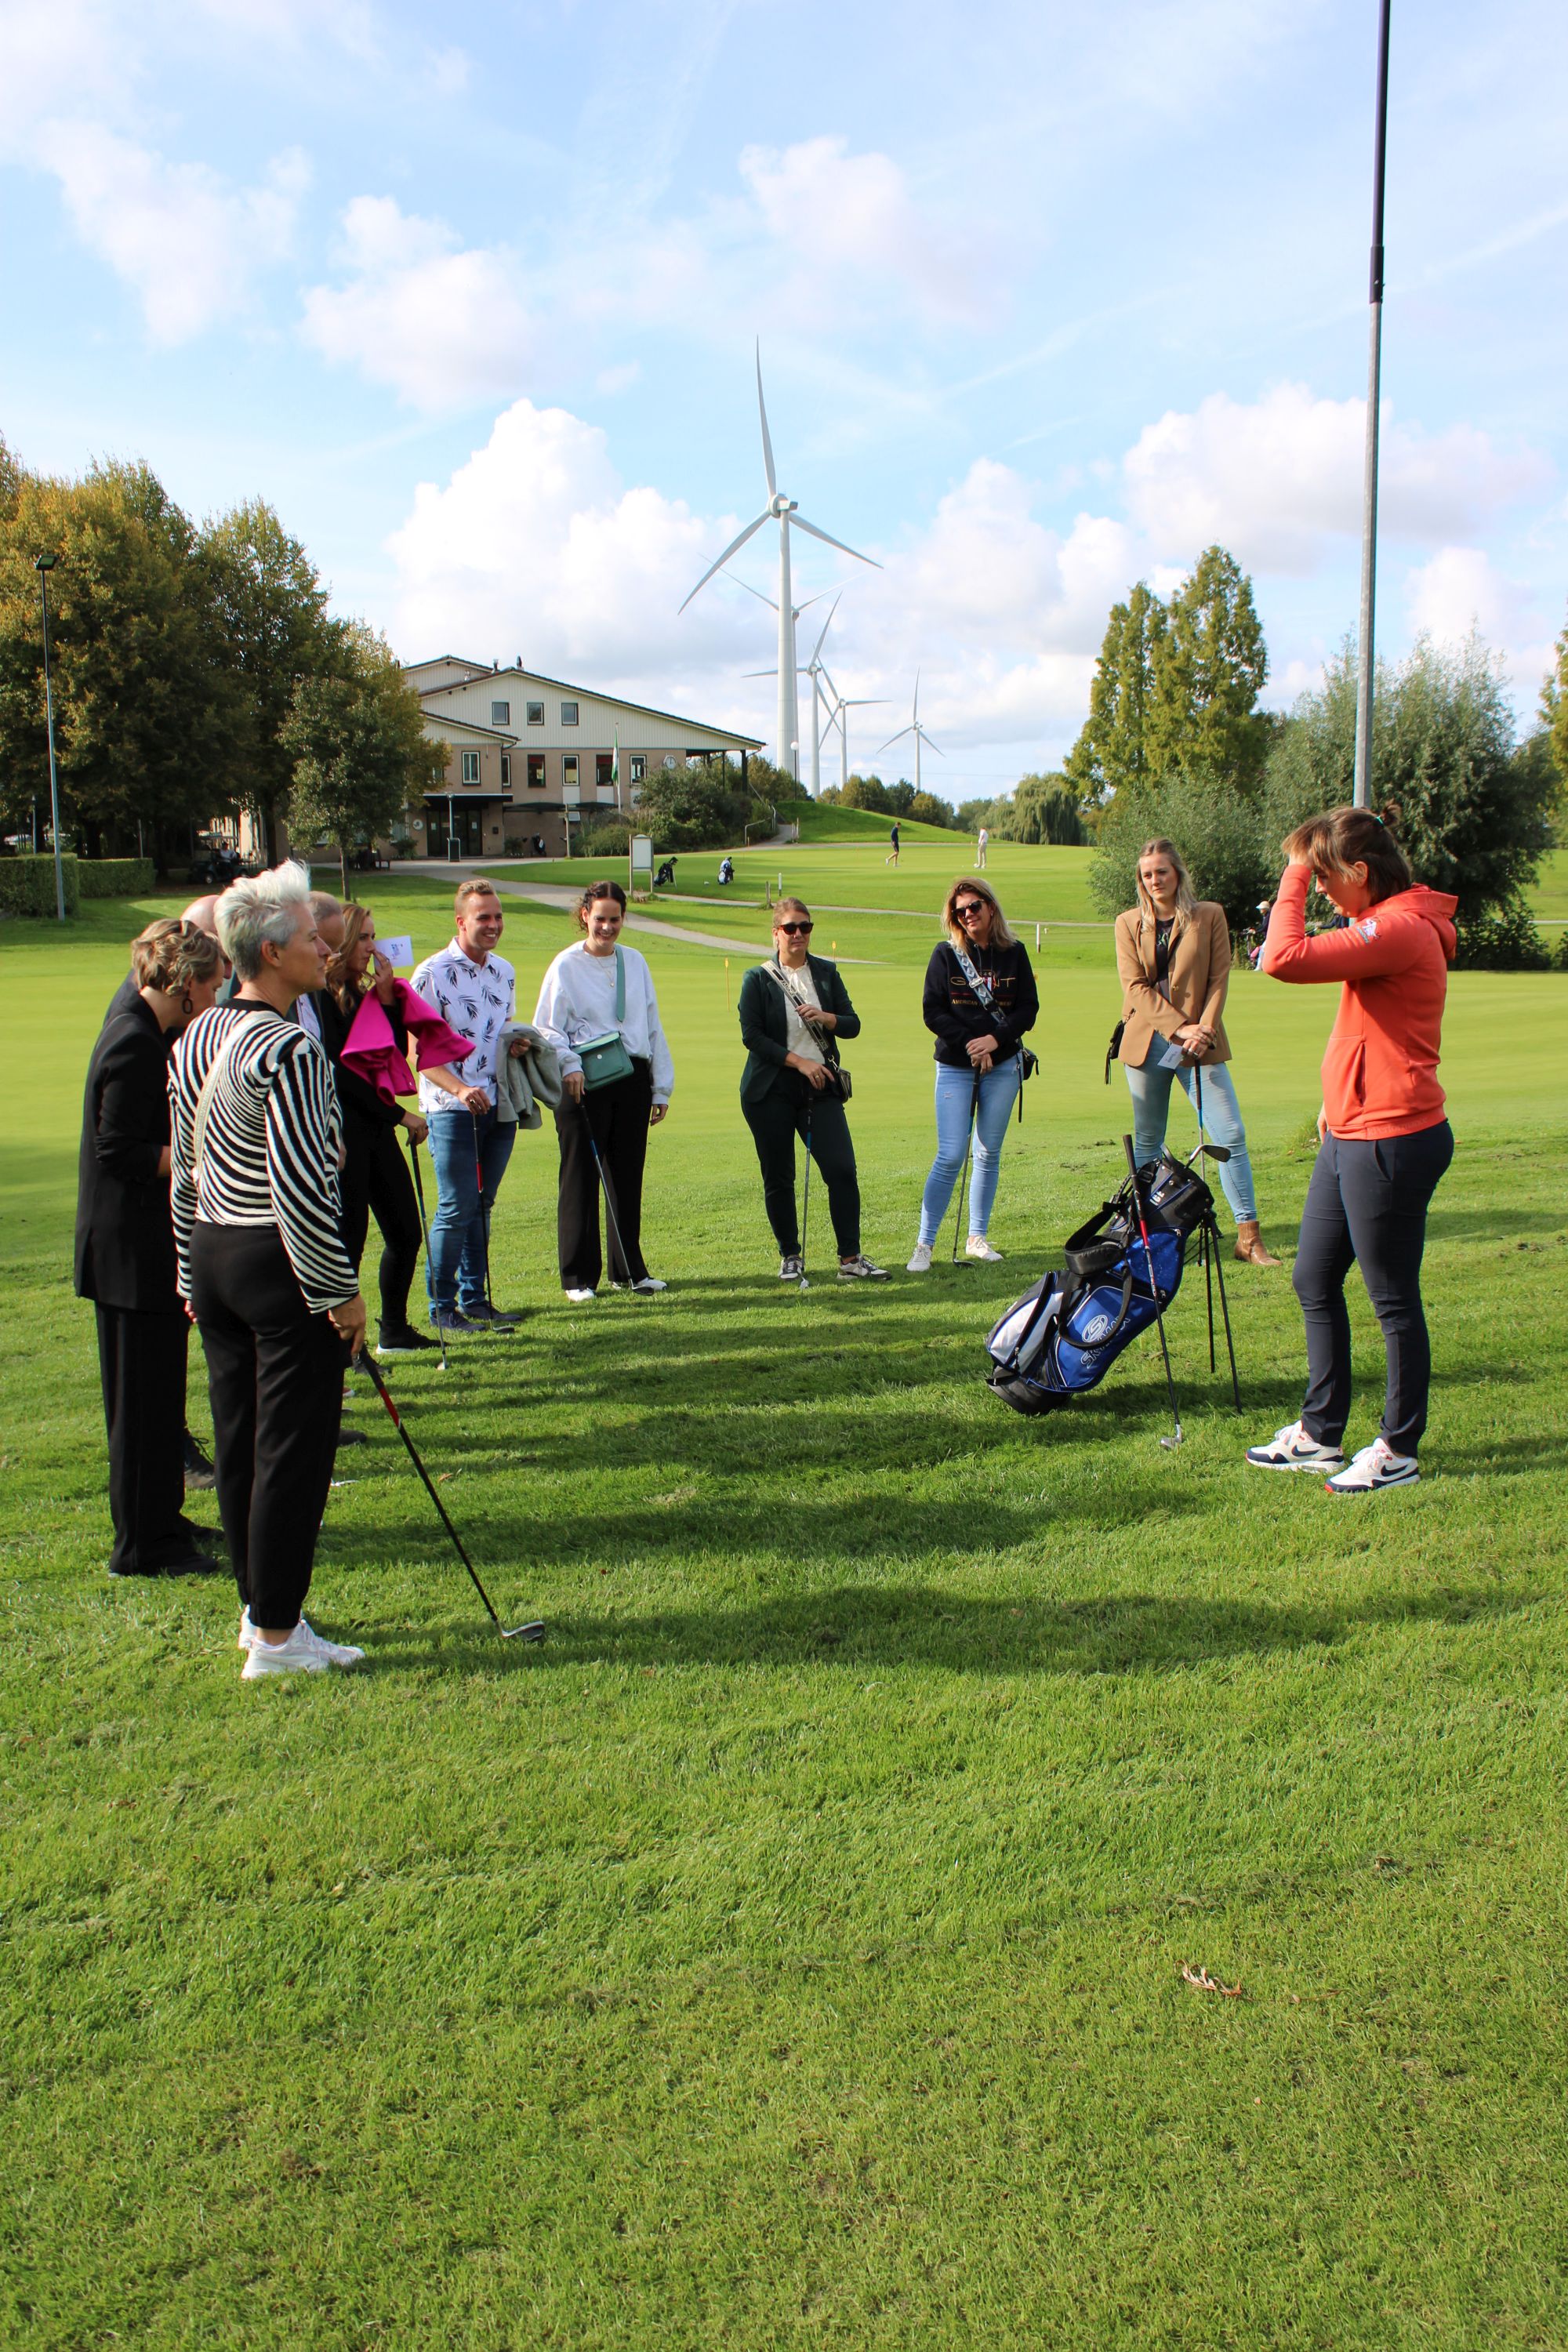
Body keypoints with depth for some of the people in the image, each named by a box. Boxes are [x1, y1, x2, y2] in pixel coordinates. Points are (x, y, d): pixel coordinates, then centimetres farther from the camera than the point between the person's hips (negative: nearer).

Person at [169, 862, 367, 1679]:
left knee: (238, 1443, 15)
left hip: (212, 1253, 9)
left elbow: (186, 1168, 15)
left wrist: (194, 1273, 21)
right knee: (293, 1449, 0)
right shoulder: (288, 1049, -19)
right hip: (282, 1266, -9)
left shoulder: (197, 1038, 9)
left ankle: (258, 1605, 28)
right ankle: (276, 1637, 7)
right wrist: (341, 1291, -15)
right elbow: (301, 1185, -23)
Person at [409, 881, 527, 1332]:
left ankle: (475, 1299, 21)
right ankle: (442, 1306, 7)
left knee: (482, 1206, 12)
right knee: (456, 1209, -5)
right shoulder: (433, 974, -10)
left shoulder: (505, 972, 11)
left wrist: (517, 1043, 2)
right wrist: (460, 1089, -25)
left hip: (498, 1105, 6)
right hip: (452, 1109, -6)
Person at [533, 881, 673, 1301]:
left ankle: (630, 1269, 21)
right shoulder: (566, 965, 0)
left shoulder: (635, 962, 13)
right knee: (580, 1180, 0)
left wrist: (661, 1087, 14)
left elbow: (653, 1026, 16)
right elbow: (547, 1028, -2)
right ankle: (578, 1277, 8)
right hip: (584, 1082, -4)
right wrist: (569, 1066, -19)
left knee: (628, 1177, 10)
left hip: (632, 1079, 4)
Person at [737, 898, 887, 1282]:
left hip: (820, 1086, 2)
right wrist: (799, 1061, -14)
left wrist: (825, 1017, -14)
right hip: (771, 1091, -2)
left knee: (842, 1169, -8)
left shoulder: (826, 973, 10)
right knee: (778, 1178, 2)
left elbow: (853, 1025, 7)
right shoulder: (758, 979, 1)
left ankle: (851, 1258, -2)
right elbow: (752, 1035, -7)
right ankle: (790, 1256, 17)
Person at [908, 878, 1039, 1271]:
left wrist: (995, 1039, -14)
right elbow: (933, 1011, -5)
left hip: (1003, 1066, 2)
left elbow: (1029, 1009, 0)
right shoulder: (946, 954, -1)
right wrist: (969, 1044, -15)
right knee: (950, 1156, -9)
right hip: (955, 1066, -2)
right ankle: (924, 1244, -2)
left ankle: (977, 1238, 18)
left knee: (989, 1154, 8)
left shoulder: (1015, 953, 3)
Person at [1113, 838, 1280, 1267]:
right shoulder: (1128, 924, 6)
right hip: (1147, 1042, 1)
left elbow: (1219, 979, 1)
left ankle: (1248, 1236, -3)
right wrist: (1178, 1027, -14)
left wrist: (1204, 1029, -13)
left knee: (1231, 1135, -8)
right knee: (1147, 1140, 7)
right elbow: (1134, 987, -3)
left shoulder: (1210, 915, 4)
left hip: (1199, 1043, -1)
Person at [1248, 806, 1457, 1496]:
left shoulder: (1400, 929, -20)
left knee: (1394, 1301, 2)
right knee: (1314, 1282, 16)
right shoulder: (1385, 925, 14)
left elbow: (1285, 959, -30)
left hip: (1391, 1143, -11)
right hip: (1350, 1135, 11)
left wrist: (1294, 875, -18)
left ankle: (1398, 1450, 15)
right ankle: (1319, 1433, 27)